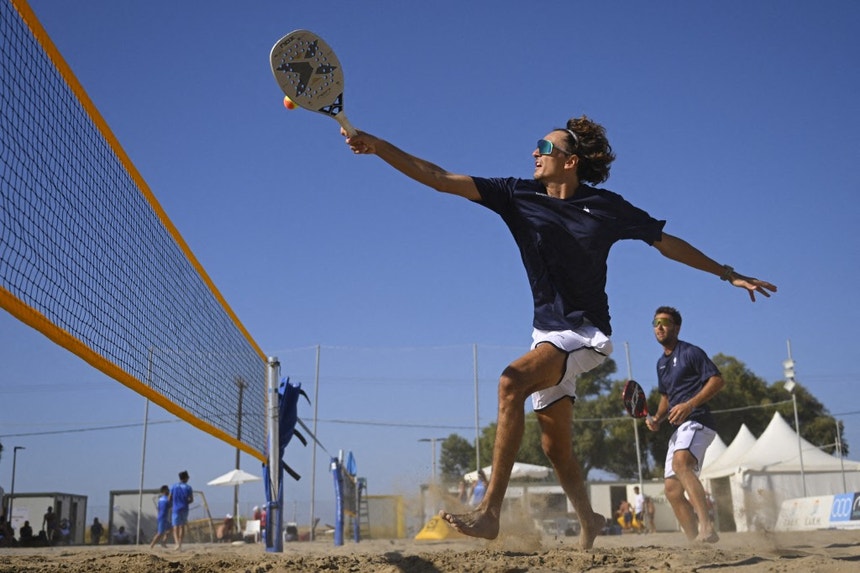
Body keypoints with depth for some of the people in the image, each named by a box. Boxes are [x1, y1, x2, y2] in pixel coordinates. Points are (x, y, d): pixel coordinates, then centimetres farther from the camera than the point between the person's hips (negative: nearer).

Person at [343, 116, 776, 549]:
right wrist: (380, 147, -14)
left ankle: (489, 512, -31)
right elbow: (440, 179, -5)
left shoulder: (606, 206, -5)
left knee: (513, 381, -30)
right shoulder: (517, 196, 0)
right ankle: (588, 521, 38)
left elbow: (668, 243, 6)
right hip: (547, 333, 5)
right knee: (556, 447, 11)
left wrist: (728, 274, 7)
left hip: (586, 332, -5)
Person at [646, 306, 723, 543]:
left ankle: (707, 527, -45)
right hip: (679, 429, 9)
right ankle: (697, 542, 8)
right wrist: (657, 419, 12)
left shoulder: (690, 352, -3)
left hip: (697, 421, -9)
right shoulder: (661, 362, 22)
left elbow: (717, 380, -11)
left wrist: (689, 405, -22)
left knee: (680, 462, -36)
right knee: (672, 490, 3)